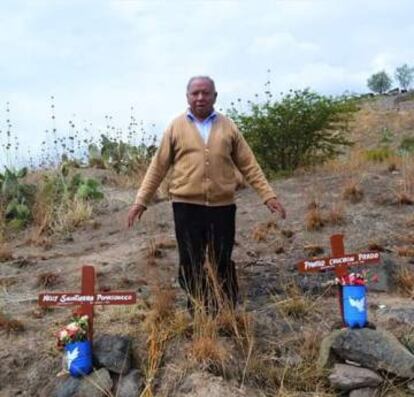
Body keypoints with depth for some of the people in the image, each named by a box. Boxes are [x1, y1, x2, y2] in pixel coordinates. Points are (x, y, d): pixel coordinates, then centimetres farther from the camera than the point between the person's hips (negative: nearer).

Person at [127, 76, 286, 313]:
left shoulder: (228, 127, 8)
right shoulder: (176, 127, 5)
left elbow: (249, 165, 8)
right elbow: (158, 167, 6)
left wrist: (268, 195, 1)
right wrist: (142, 200, 1)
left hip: (222, 206, 1)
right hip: (186, 206, 0)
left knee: (223, 263, 6)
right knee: (191, 264, 5)